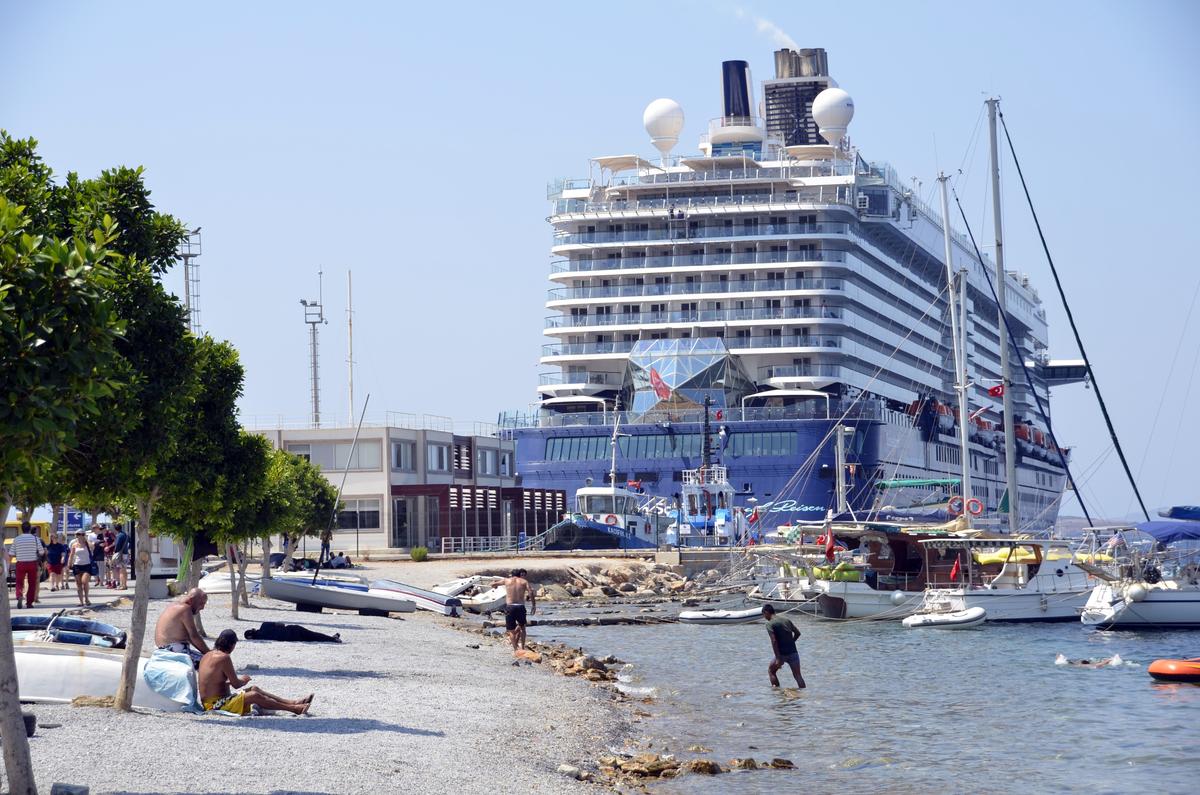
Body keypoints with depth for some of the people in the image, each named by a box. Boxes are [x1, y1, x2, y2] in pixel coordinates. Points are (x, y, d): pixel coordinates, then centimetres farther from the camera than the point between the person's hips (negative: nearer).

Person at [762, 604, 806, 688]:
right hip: (793, 652, 5)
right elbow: (797, 633, 13)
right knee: (797, 675, 8)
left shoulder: (770, 624, -8)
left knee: (771, 670, 18)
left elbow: (774, 641, -17)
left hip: (782, 653, -5)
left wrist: (778, 658, -18)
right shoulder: (787, 620, 11)